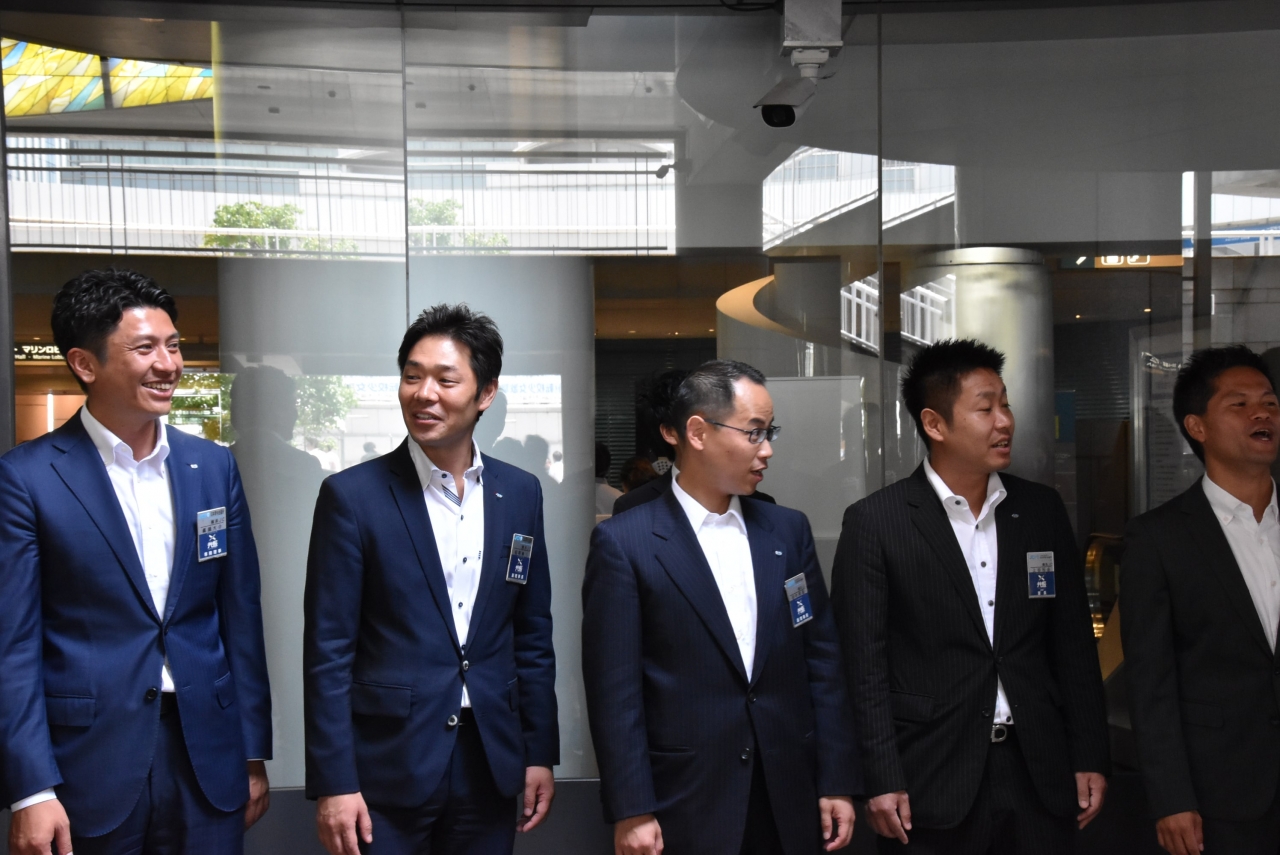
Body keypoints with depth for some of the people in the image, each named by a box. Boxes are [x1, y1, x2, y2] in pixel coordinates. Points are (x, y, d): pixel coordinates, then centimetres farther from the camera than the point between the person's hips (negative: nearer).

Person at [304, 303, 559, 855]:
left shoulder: (520, 494, 4)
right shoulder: (353, 495, -8)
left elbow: (532, 634, 9)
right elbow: (328, 650, -8)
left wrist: (541, 752, 8)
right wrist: (332, 783, -10)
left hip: (491, 765, 4)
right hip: (385, 767, -3)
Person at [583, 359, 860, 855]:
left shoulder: (789, 530, 7)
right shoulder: (625, 543, -7)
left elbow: (822, 661, 7)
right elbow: (615, 689, -8)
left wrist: (836, 783, 4)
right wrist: (631, 813, -11)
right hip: (683, 810, -4)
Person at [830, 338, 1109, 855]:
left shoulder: (1042, 510, 7)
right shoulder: (875, 522, -7)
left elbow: (1073, 645, 10)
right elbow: (864, 665, -7)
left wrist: (1090, 757, 7)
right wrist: (882, 782, -11)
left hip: (1039, 774, 4)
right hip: (931, 785, -4)